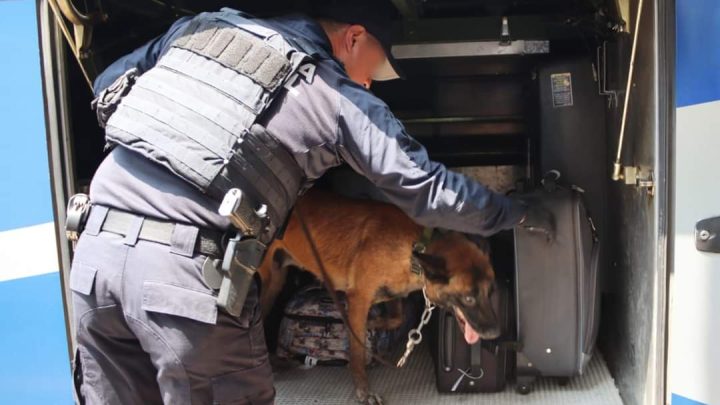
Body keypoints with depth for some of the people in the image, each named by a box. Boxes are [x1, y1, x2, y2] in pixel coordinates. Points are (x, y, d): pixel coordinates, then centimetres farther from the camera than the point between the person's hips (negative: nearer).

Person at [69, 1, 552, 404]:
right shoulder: (341, 98, 3)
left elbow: (108, 86, 23)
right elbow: (427, 189, 6)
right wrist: (517, 213, 20)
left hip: (95, 248, 6)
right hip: (186, 269, -6)